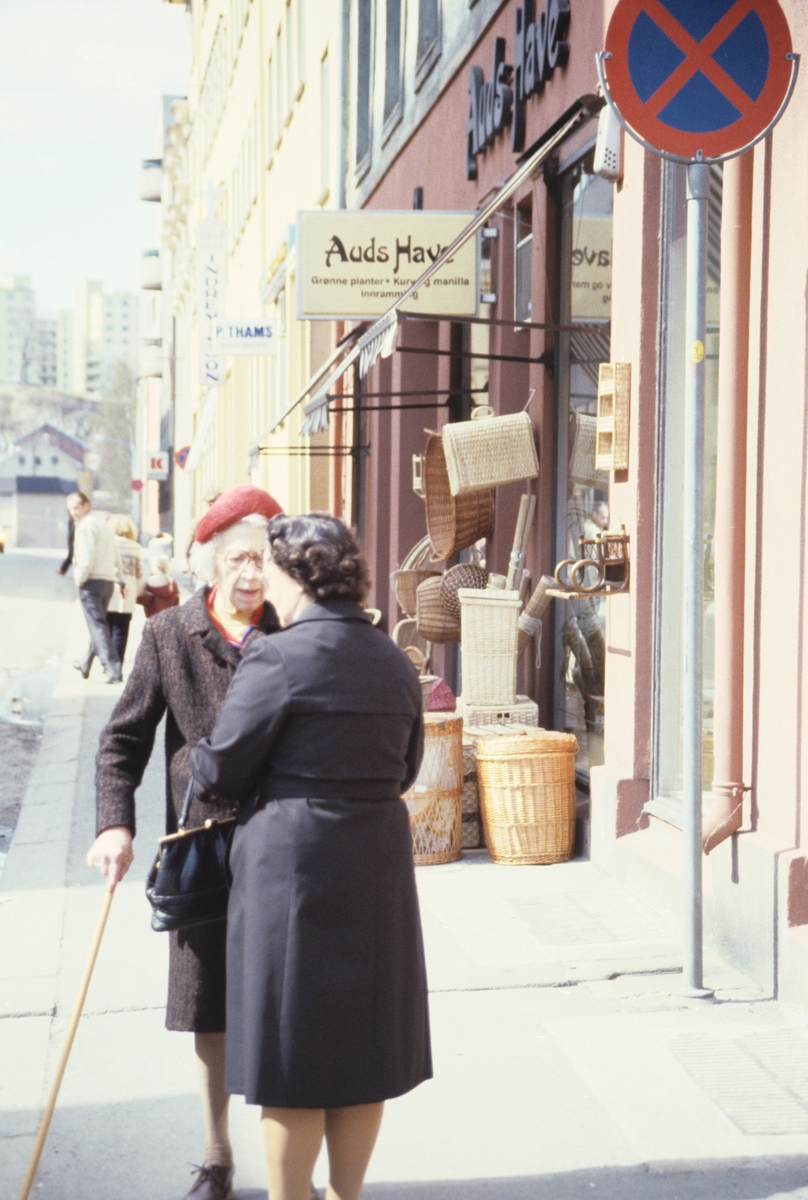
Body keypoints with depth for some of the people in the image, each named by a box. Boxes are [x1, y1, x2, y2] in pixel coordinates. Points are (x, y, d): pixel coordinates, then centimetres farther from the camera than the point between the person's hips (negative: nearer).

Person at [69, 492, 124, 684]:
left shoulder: (87, 525, -10)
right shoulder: (103, 523, 19)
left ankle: (114, 671, -18)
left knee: (98, 627, -10)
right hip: (108, 581, 9)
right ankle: (85, 665, 35)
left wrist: (80, 579, -9)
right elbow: (116, 557, 22)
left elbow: (87, 557, -20)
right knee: (98, 626, 19)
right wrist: (120, 580, 26)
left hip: (92, 582, -9)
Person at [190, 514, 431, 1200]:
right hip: (378, 862, 6)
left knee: (291, 1048, 4)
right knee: (362, 1040, 15)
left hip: (290, 862, -6)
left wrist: (191, 759, 12)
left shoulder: (277, 659, -13)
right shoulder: (396, 663, 7)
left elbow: (218, 771, -9)